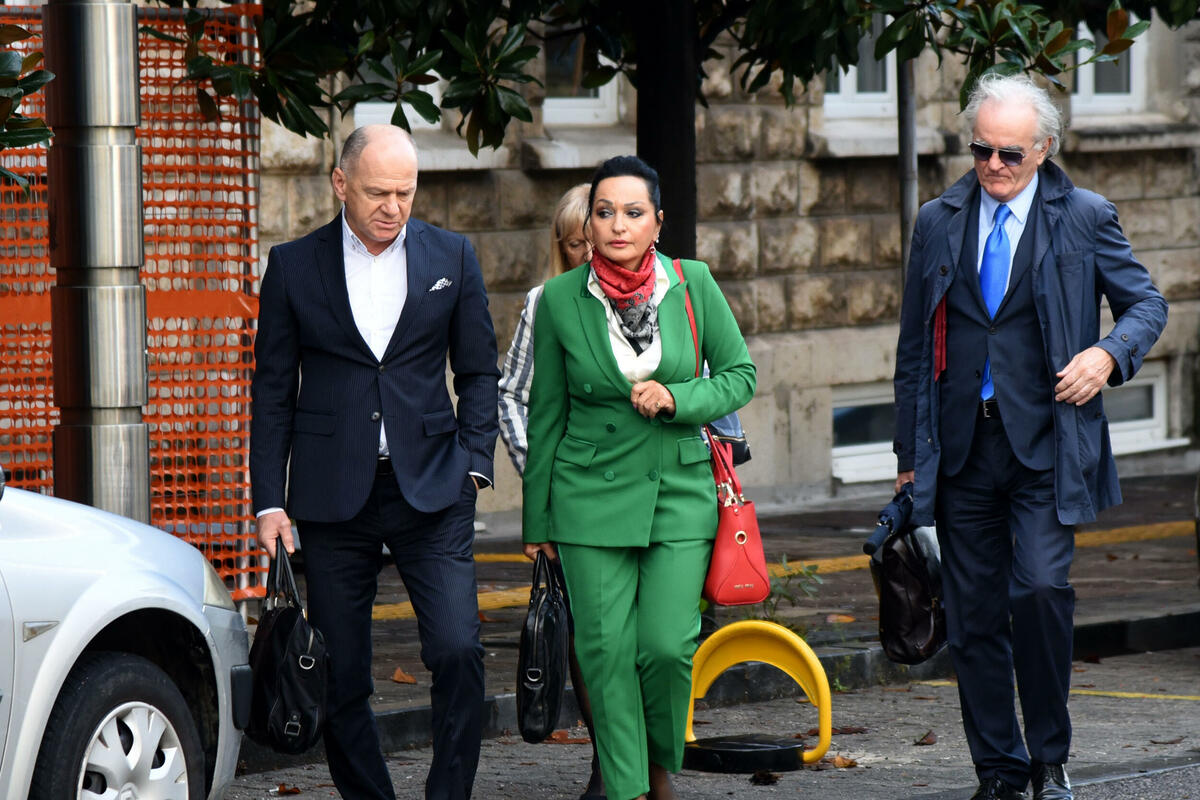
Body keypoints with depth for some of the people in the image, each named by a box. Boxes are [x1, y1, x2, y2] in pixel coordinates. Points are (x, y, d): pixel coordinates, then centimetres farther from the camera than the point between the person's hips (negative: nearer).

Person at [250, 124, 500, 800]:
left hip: (431, 490, 0)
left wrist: (473, 462, -3)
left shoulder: (453, 258, 7)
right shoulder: (294, 267, 4)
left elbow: (480, 371, 11)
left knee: (459, 652, -14)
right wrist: (270, 501, 1)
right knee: (340, 675, 2)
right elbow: (273, 391, 7)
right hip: (334, 499, 0)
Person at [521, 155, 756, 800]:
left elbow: (740, 373, 6)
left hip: (681, 489, 0)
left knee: (667, 646, -7)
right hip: (593, 494, 0)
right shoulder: (561, 299, -3)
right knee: (607, 652, -4)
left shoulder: (692, 283, -2)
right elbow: (546, 414, 5)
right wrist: (537, 517, 9)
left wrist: (676, 399, -13)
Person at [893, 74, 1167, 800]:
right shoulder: (939, 223, 10)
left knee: (1041, 588, -18)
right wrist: (909, 452, 11)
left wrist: (1108, 353, -12)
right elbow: (916, 345, 14)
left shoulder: (1085, 218, 3)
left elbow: (1147, 303, 9)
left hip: (1045, 445, -3)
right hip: (961, 447, 3)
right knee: (974, 616, 4)